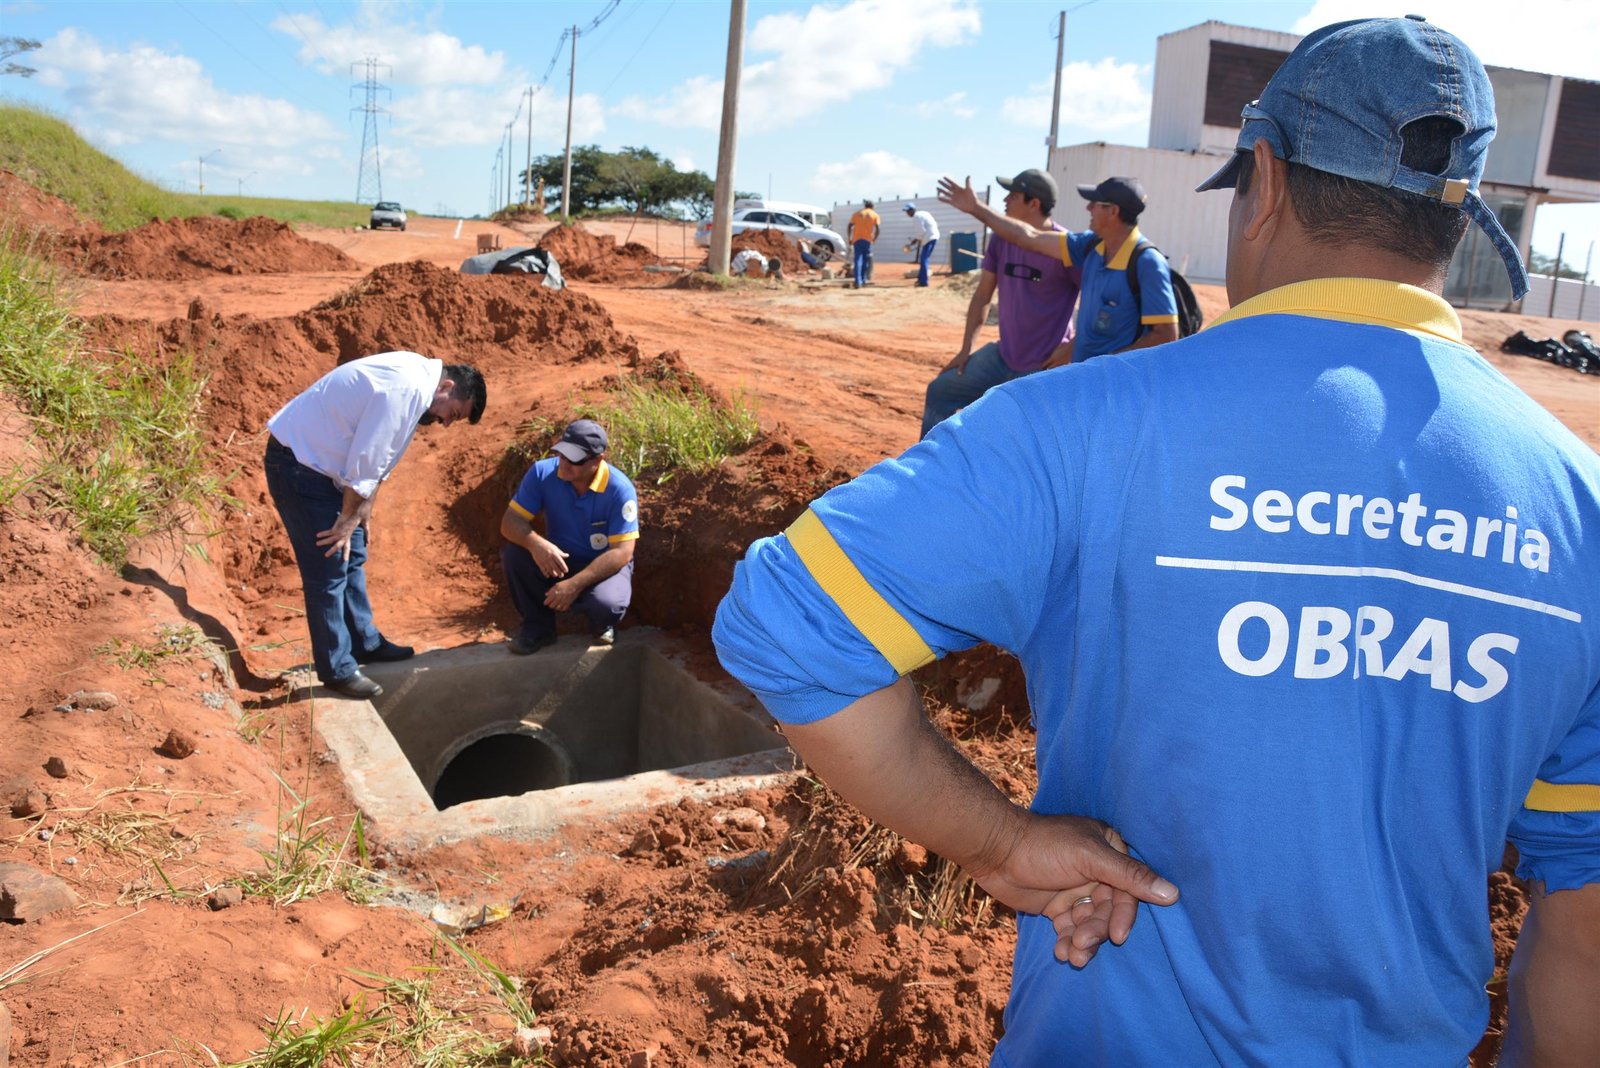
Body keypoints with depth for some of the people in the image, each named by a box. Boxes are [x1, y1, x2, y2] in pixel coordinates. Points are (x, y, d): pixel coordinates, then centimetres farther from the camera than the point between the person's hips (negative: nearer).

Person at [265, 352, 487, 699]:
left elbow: (376, 457, 12)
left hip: (318, 460, 10)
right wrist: (348, 519, -13)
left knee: (352, 557, 18)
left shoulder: (415, 378, 5)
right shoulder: (404, 390, -26)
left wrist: (362, 511, 12)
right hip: (297, 465, -10)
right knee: (329, 569, -4)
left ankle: (364, 643, 33)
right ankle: (337, 669, 8)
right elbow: (364, 463, -23)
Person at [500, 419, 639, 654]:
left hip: (604, 566, -3)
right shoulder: (542, 472, -15)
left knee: (606, 604, -36)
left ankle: (602, 626, 5)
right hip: (557, 562, 3)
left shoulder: (619, 489, -24)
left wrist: (576, 584, -36)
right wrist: (536, 543, -39)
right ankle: (538, 626, -2)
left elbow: (622, 552, -25)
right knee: (512, 553, -24)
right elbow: (510, 522, -16)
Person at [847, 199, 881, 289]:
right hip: (867, 240, -1)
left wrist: (850, 239, 11)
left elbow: (850, 226, 5)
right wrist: (874, 239, 8)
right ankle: (863, 280, 14)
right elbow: (877, 228, -4)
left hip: (857, 239, 1)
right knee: (866, 260, 13)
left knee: (858, 260, -6)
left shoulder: (857, 214, 12)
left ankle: (858, 282, -18)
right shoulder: (875, 215, 8)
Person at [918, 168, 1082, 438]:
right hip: (1002, 356, 7)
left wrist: (1071, 348, -21)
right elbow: (983, 295, 11)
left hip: (1046, 366, -7)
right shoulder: (1001, 238, 3)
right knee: (940, 391, 12)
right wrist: (966, 349, 11)